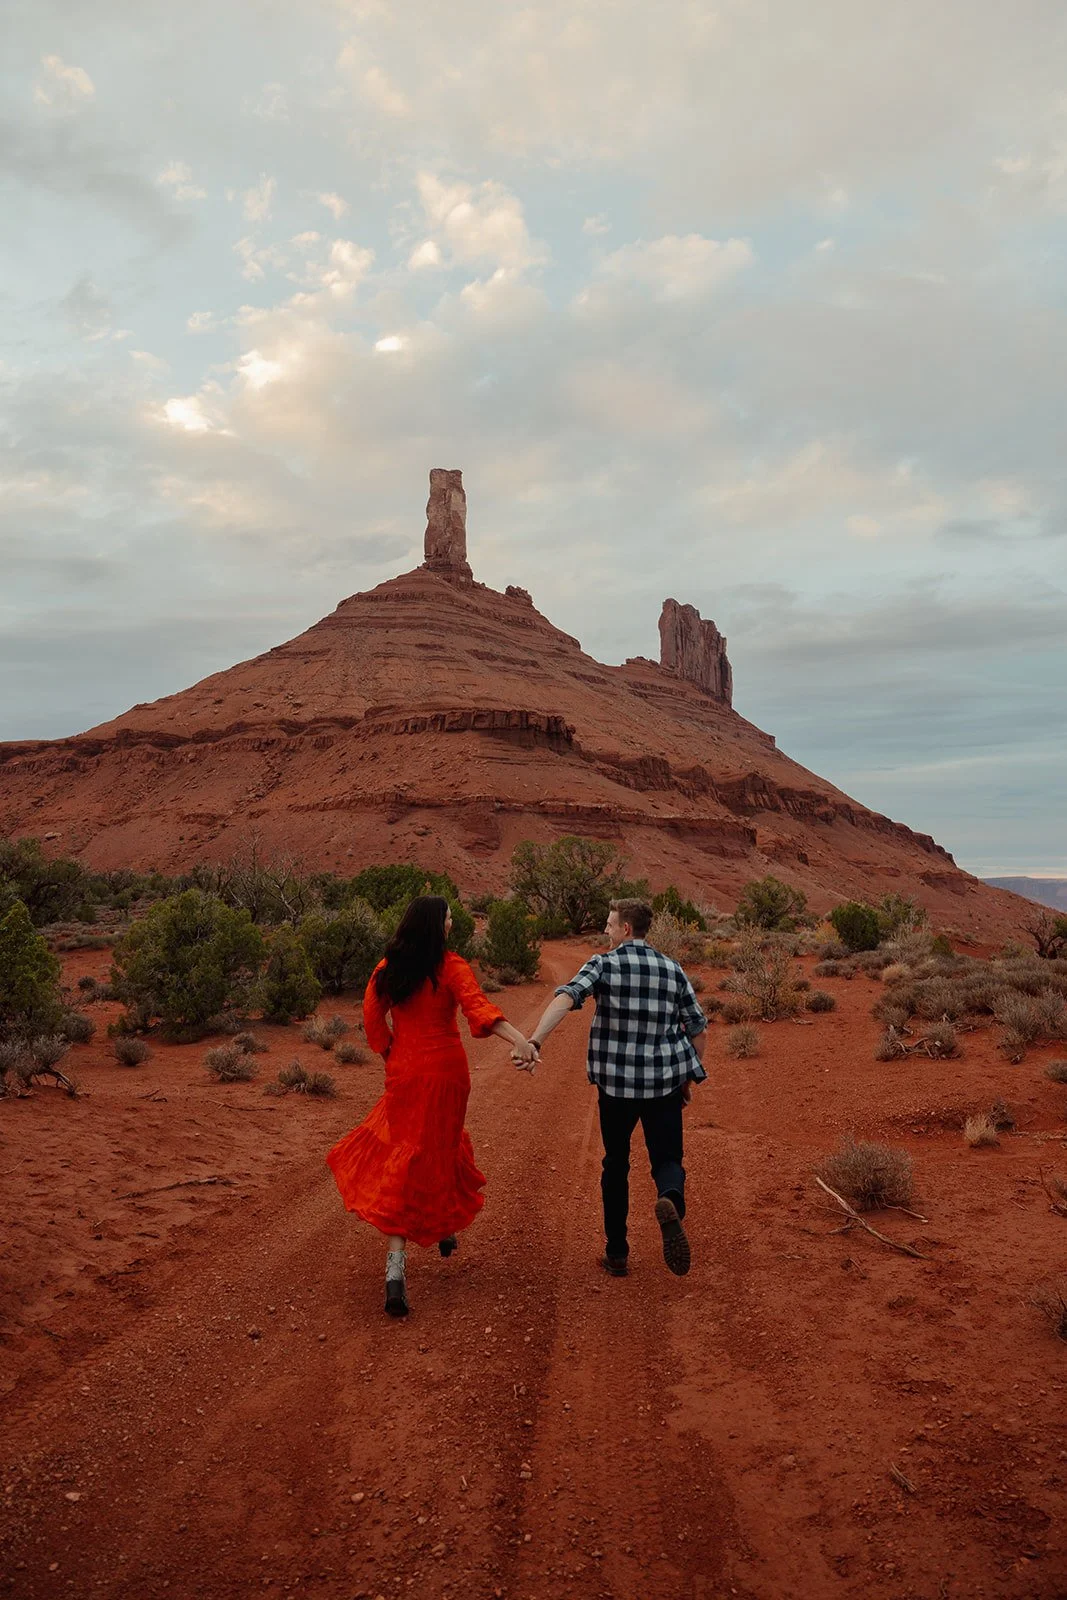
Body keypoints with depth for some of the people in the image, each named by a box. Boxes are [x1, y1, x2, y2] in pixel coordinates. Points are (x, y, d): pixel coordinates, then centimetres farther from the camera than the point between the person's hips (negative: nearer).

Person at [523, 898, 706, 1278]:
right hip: (665, 1082, 1)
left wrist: (535, 1040, -34)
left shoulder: (603, 965, -4)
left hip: (616, 1083, -1)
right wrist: (688, 1079, 20)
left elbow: (565, 997, -23)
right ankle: (670, 1201, -25)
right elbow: (699, 1031, 8)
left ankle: (617, 1255, 21)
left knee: (616, 1165, 16)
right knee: (667, 1160, 9)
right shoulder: (673, 970, 6)